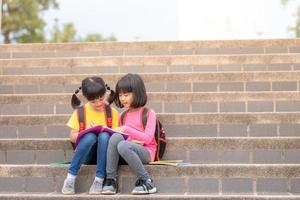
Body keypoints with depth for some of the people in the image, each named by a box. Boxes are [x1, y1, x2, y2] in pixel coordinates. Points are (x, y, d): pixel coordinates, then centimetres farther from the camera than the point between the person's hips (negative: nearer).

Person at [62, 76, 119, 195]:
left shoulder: (112, 112, 3)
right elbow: (72, 137, 0)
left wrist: (105, 131, -19)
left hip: (104, 153, 0)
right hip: (87, 154, 0)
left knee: (104, 136, -32)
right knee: (90, 136, -33)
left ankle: (99, 180, -32)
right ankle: (70, 177, -28)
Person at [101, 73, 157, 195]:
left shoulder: (148, 113, -1)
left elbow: (148, 138, -12)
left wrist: (127, 129, -19)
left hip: (146, 152, -5)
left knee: (123, 145, -35)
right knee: (115, 137, -27)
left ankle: (146, 182, -24)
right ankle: (110, 180, -26)